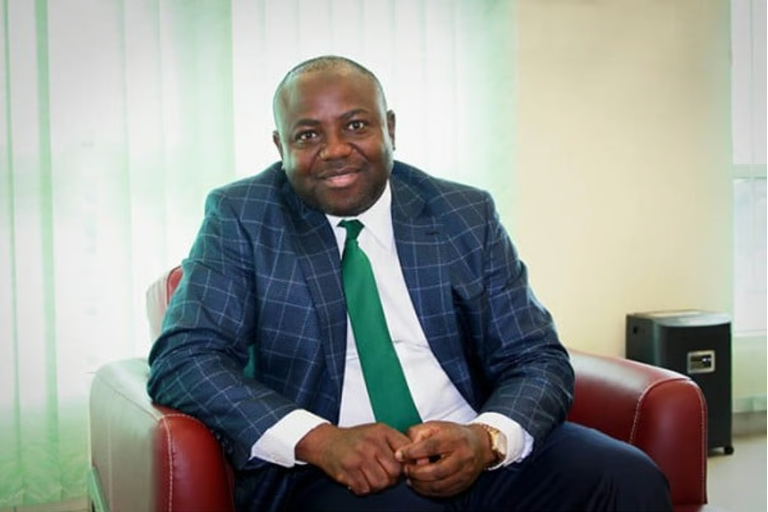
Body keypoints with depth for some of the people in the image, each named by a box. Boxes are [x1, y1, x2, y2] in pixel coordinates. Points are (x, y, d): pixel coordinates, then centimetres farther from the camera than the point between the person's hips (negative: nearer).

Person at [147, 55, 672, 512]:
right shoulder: (241, 217, 2)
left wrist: (486, 438, -18)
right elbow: (182, 359, -7)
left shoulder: (467, 214, 6)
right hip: (329, 469, -3)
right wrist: (318, 439, -22)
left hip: (477, 453, 3)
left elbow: (539, 360, 4)